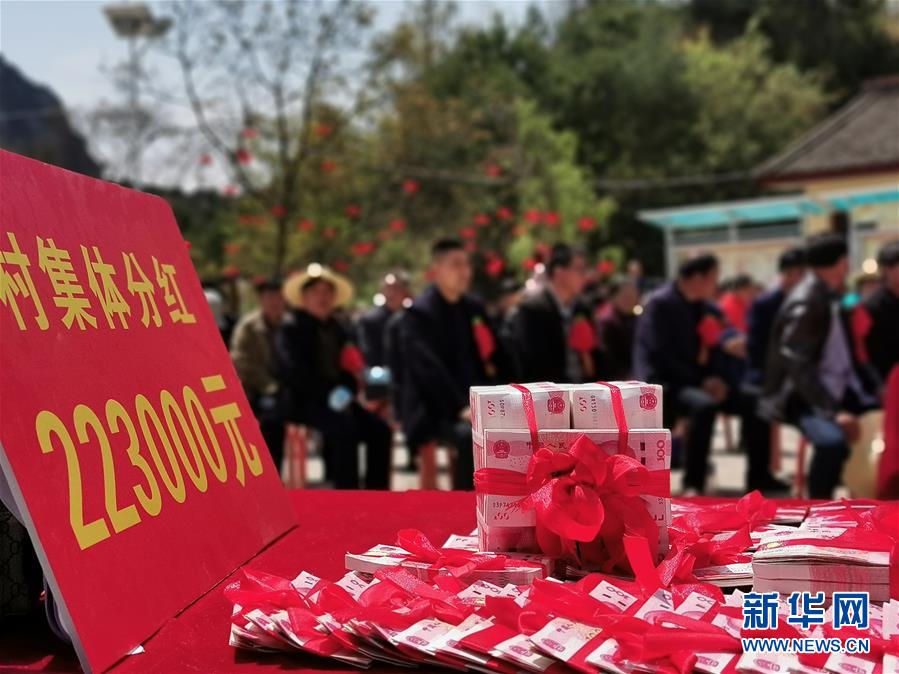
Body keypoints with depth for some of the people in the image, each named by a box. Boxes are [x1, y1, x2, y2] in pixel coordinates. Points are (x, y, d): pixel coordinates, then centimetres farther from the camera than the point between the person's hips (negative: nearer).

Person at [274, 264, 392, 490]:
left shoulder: (338, 329, 16)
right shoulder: (290, 327, -3)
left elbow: (350, 366, 16)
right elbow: (294, 370, -15)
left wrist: (346, 391, -7)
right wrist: (329, 394, -24)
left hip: (336, 399, 7)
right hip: (303, 400, -7)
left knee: (380, 429, -12)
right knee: (345, 428, -32)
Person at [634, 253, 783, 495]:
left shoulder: (701, 305, 11)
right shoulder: (660, 303, -13)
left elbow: (705, 347, 15)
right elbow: (660, 356, -20)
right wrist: (701, 381, -20)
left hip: (696, 381, 9)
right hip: (664, 383, -8)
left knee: (752, 403, -2)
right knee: (704, 404, -36)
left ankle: (758, 477, 10)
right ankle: (693, 483, -28)